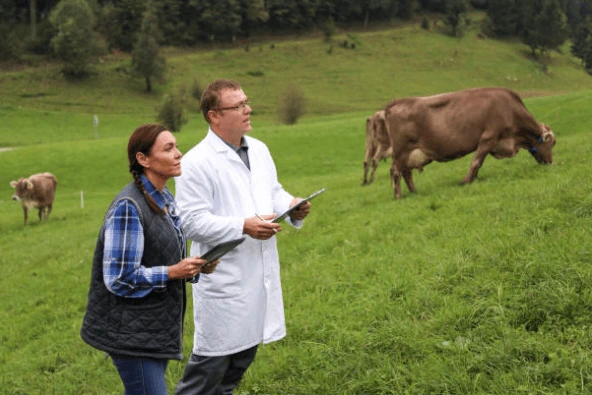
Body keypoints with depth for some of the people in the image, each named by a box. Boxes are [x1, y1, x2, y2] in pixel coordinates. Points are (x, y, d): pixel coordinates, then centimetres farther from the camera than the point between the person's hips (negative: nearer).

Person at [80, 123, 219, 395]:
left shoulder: (166, 200, 9)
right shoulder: (128, 207, -19)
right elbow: (119, 278, -20)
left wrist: (195, 267, -1)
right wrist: (172, 272, -18)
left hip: (155, 328, 9)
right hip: (132, 331, -9)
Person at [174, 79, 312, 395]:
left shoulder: (259, 150, 9)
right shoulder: (197, 162, -15)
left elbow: (274, 193, 20)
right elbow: (191, 222, -18)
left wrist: (293, 208, -2)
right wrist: (243, 227, -26)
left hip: (261, 272, 8)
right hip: (223, 280, -8)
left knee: (245, 351, 18)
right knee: (213, 356, 0)